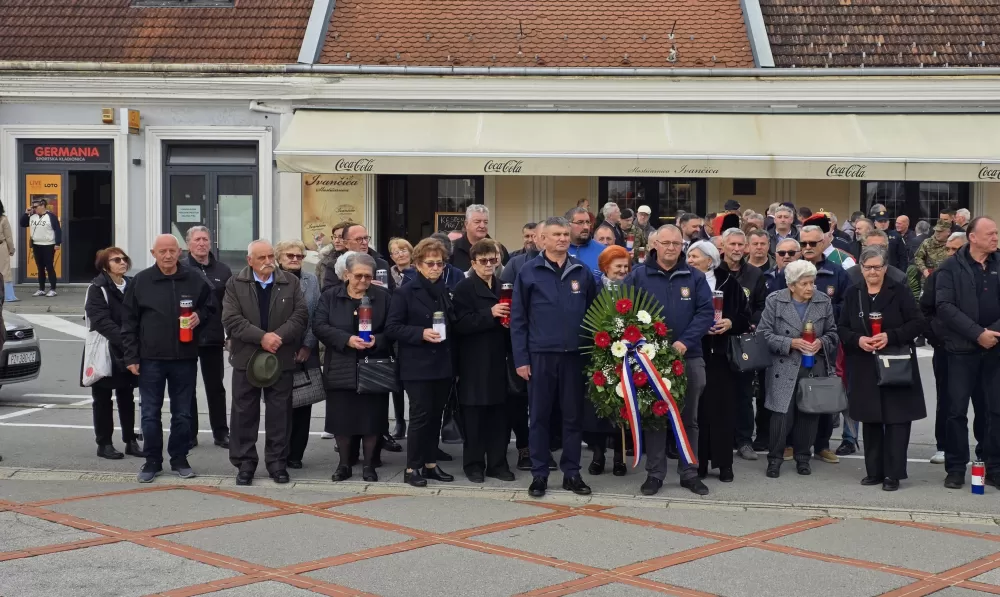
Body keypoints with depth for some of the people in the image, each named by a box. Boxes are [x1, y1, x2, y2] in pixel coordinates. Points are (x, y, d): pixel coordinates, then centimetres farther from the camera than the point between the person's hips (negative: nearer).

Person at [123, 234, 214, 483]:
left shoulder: (195, 280, 2)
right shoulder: (140, 282, 0)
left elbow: (211, 307, 15)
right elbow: (129, 322, 2)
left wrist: (200, 316, -8)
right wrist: (131, 356, -3)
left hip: (185, 358, 1)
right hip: (150, 359, -1)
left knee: (183, 413, 9)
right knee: (150, 414, 4)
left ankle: (179, 459, 21)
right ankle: (152, 460, 15)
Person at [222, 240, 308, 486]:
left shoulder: (291, 282, 5)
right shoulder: (235, 284, 2)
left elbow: (301, 316, -2)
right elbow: (231, 320, -8)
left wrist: (277, 336, -16)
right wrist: (261, 337, -18)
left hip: (282, 358, 1)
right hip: (246, 359, 0)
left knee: (279, 413, 5)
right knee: (245, 413, 4)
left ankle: (277, 462, 14)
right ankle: (245, 463, 13)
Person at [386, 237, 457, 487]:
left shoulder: (446, 291, 12)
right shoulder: (405, 292, -4)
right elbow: (392, 328, -10)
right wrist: (421, 333, -21)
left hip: (443, 365, 5)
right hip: (418, 366, -5)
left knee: (435, 416, 10)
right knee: (421, 416, -6)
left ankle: (430, 463, 19)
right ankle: (412, 467, 2)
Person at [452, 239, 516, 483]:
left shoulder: (503, 287, 14)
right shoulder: (464, 288, -3)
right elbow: (461, 323, -14)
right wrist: (490, 314, -24)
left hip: (498, 360, 5)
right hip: (474, 363, -5)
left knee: (499, 413, 6)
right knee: (475, 414, 0)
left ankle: (498, 463, 14)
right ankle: (474, 464, 10)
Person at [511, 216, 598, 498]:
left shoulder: (582, 272, 7)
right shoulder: (528, 272, -1)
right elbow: (518, 319, -1)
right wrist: (520, 358, -6)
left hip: (574, 355, 2)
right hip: (540, 354, -2)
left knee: (573, 416, 8)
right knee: (539, 416, 5)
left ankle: (572, 473, 17)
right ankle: (539, 474, 14)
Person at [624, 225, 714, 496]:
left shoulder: (695, 277, 3)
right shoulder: (638, 275, 1)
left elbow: (706, 313, -4)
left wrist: (685, 342, -16)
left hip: (689, 357, 1)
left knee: (689, 418, 9)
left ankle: (689, 473, 18)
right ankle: (654, 473, 14)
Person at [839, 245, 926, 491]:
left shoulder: (900, 291, -2)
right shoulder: (853, 294, 7)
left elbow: (917, 323, -6)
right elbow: (842, 328, 8)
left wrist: (890, 336, -19)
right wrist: (858, 340, -13)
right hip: (864, 369, 3)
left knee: (896, 419, -4)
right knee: (870, 420, 7)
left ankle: (893, 474, 1)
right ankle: (874, 471, 16)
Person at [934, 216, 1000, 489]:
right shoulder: (951, 267, -1)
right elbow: (944, 306, -10)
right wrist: (977, 333, -16)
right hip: (962, 349, -2)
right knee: (957, 411, 1)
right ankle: (955, 469, 10)